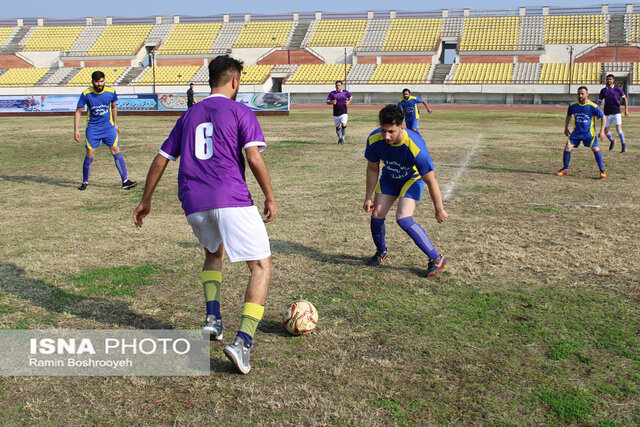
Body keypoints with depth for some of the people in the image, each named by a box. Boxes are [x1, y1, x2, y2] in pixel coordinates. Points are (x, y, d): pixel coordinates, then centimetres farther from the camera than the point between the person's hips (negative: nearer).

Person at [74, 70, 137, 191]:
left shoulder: (111, 92, -5)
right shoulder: (86, 94, -10)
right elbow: (78, 111, -2)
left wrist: (115, 124, 18)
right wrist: (76, 130, -7)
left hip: (108, 127, 1)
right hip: (92, 128, -1)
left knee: (117, 152, -7)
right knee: (90, 155, -2)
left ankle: (125, 181, -7)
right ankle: (85, 182, 17)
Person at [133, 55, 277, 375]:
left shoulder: (190, 115, 21)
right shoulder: (240, 112, 5)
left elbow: (161, 160, 22)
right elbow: (254, 157, -9)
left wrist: (146, 200, 30)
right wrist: (270, 197, 1)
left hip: (193, 203, 6)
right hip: (231, 199, -6)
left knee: (214, 252, 33)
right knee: (262, 267, 2)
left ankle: (212, 317, 16)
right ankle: (243, 341, -13)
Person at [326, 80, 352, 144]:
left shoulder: (345, 92, 3)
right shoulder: (332, 93, 2)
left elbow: (350, 97, 23)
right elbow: (327, 102, -3)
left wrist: (348, 102, 3)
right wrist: (332, 102, -25)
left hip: (344, 113, -1)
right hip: (336, 114, 1)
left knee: (343, 125, -21)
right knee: (338, 127, 9)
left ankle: (342, 138, -5)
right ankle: (339, 138, 33)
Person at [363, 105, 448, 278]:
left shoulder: (415, 147, -39)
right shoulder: (374, 140, -26)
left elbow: (430, 180, -27)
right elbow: (372, 169, -6)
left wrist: (439, 209, -18)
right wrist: (368, 198, -1)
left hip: (413, 178, -5)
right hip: (389, 177, 5)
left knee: (403, 218, -22)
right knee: (376, 214, -5)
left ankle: (436, 259, -10)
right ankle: (381, 252, 25)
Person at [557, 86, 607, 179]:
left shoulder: (593, 106, -14)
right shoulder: (573, 105, -4)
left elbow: (603, 117, -3)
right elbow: (568, 115, 17)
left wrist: (602, 131, -9)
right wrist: (566, 128, 16)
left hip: (589, 132, -3)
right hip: (576, 132, 3)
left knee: (595, 149, -14)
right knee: (567, 147, -9)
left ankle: (602, 171, -2)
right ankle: (565, 169, 8)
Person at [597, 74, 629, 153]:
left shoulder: (618, 89, 0)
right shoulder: (603, 90, 5)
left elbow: (624, 99, 6)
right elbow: (599, 102, 8)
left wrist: (626, 110, -2)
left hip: (616, 112, -3)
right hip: (607, 113, 3)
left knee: (618, 128, -15)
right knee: (606, 130, 6)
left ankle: (624, 146, -5)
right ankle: (612, 141, 37)